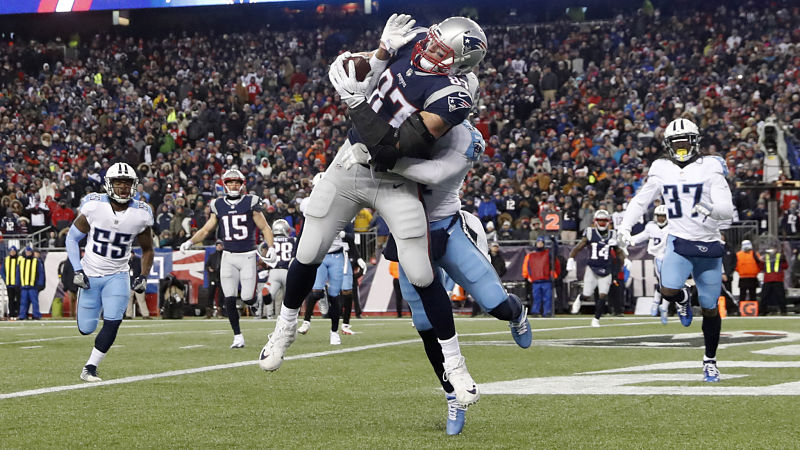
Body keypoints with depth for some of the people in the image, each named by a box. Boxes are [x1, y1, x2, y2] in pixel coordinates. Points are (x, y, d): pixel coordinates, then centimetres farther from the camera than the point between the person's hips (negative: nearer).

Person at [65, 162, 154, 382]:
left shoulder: (140, 214, -9)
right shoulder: (93, 206, -15)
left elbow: (147, 250, 8)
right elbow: (72, 238, -3)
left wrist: (143, 276, -4)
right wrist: (77, 271, -10)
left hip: (117, 275, 1)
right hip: (90, 274, -1)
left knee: (112, 323, -17)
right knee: (86, 328, 4)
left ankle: (90, 368, -2)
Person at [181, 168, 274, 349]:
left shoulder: (251, 202, 0)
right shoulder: (218, 205, 8)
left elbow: (264, 228, 1)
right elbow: (206, 229, 13)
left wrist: (271, 247, -13)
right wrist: (190, 242, -3)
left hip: (248, 255, -2)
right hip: (228, 257, 2)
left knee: (248, 299, -8)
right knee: (229, 300, -4)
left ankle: (253, 293, 29)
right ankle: (238, 336, 7)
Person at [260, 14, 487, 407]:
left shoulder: (450, 97, -26)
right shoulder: (412, 45, -6)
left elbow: (392, 147, -30)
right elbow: (367, 77, 12)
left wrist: (355, 100, -26)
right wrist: (385, 49, -9)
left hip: (393, 184, -5)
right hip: (349, 164, 5)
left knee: (421, 276, -6)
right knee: (307, 257, 10)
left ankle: (453, 363, 11)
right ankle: (285, 327, 35)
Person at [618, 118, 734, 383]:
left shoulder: (710, 168, -7)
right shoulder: (662, 170, 3)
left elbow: (727, 211, -12)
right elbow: (641, 200, 14)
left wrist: (711, 209, -33)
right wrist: (625, 225, 2)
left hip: (709, 246, -1)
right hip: (679, 242, 1)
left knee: (710, 309, 6)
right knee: (668, 291, -26)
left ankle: (710, 361, 26)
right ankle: (682, 299, 13)